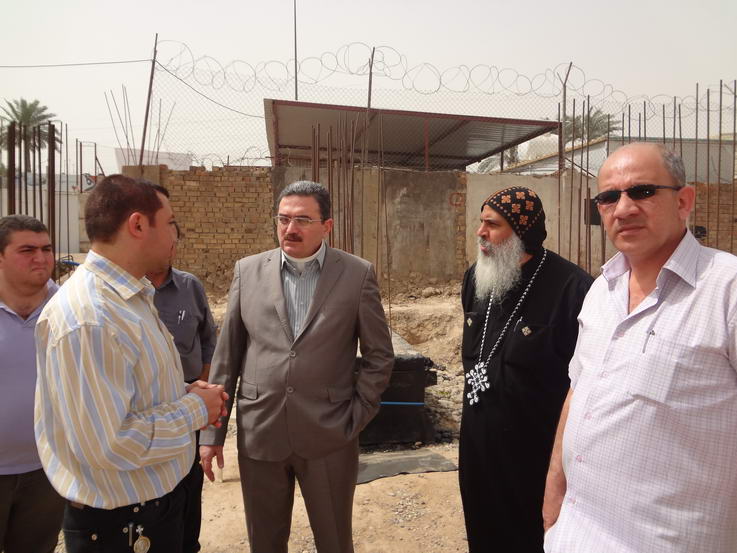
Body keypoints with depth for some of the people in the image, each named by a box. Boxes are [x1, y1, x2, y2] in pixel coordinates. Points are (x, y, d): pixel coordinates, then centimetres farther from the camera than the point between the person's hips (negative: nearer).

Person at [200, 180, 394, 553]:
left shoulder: (358, 275, -5)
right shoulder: (248, 271, 1)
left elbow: (379, 355, 1)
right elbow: (226, 356, 3)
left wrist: (355, 418, -3)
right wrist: (212, 432, 3)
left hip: (329, 438, -1)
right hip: (258, 435, 2)